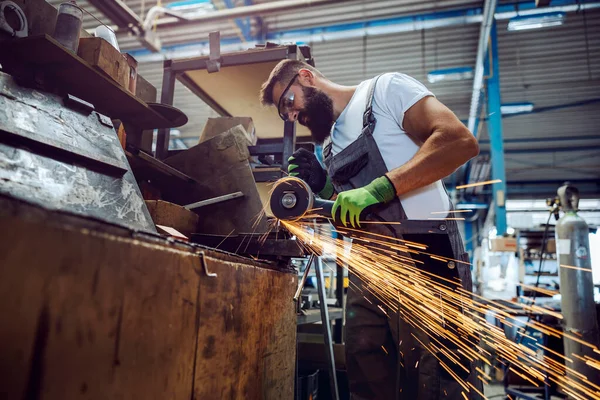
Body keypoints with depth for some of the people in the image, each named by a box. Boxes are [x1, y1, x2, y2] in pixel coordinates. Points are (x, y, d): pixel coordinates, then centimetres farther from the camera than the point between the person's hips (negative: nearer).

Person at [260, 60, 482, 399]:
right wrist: (323, 186, 4)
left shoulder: (384, 89, 0)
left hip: (425, 259, -7)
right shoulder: (330, 146, 21)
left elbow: (462, 141, -15)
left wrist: (379, 187, -22)